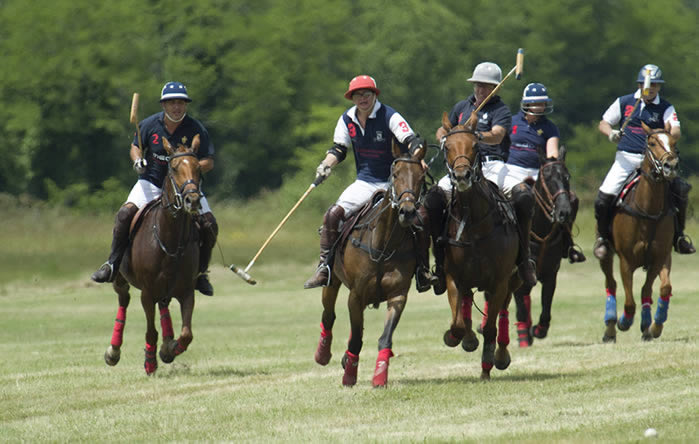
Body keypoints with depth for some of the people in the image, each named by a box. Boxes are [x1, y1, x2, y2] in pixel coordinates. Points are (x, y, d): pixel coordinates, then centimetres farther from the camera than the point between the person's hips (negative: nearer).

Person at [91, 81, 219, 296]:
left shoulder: (196, 129, -9)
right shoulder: (149, 125, -4)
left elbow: (209, 162, -7)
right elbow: (135, 147, 11)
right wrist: (138, 160, -12)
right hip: (152, 183, 0)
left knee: (209, 225, -16)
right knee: (125, 213, -24)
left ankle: (200, 272, 5)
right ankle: (112, 264, -10)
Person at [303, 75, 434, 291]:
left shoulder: (389, 116, -12)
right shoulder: (347, 119, 3)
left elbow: (412, 141, -20)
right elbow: (339, 149, 9)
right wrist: (326, 165, -12)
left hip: (393, 182, -3)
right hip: (365, 182, 3)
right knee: (332, 214, -17)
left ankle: (422, 271, -3)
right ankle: (324, 267, -10)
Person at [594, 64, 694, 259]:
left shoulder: (665, 108, 3)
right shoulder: (624, 102, 6)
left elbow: (676, 132, -11)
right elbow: (603, 123, 13)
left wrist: (671, 133, -35)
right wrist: (611, 133, -11)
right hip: (626, 158, 0)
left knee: (680, 188, -19)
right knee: (604, 198, -16)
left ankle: (678, 236, -1)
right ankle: (602, 237, 10)